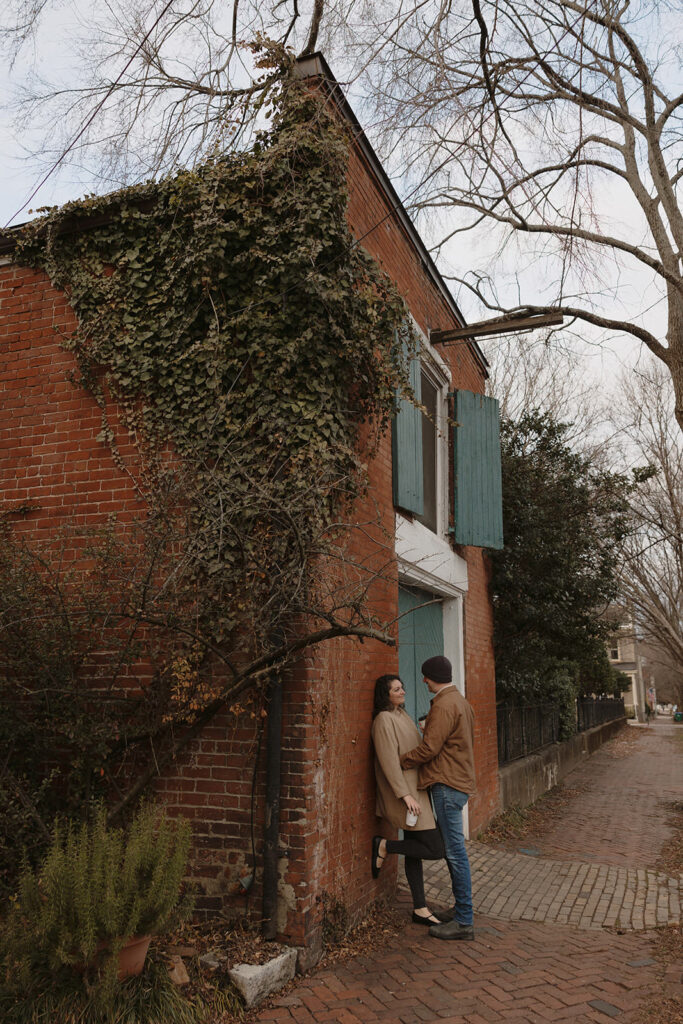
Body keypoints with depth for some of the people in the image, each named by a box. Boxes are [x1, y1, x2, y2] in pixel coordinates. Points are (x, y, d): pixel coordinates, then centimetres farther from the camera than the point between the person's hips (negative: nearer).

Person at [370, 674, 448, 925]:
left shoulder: (402, 714, 13)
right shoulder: (384, 719, -15)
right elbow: (389, 761, -20)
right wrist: (405, 795, -22)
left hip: (415, 789, 9)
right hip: (404, 792, -9)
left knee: (415, 851, 13)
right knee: (435, 849, -8)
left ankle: (420, 909, 21)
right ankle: (384, 846, 4)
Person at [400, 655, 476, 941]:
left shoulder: (444, 706, -17)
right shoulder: (460, 701, 16)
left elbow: (429, 748, -20)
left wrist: (399, 762, -9)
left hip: (447, 785, -11)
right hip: (458, 781, 11)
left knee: (455, 851, -5)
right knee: (453, 849, 17)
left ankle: (464, 921, 1)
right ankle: (461, 909, 27)